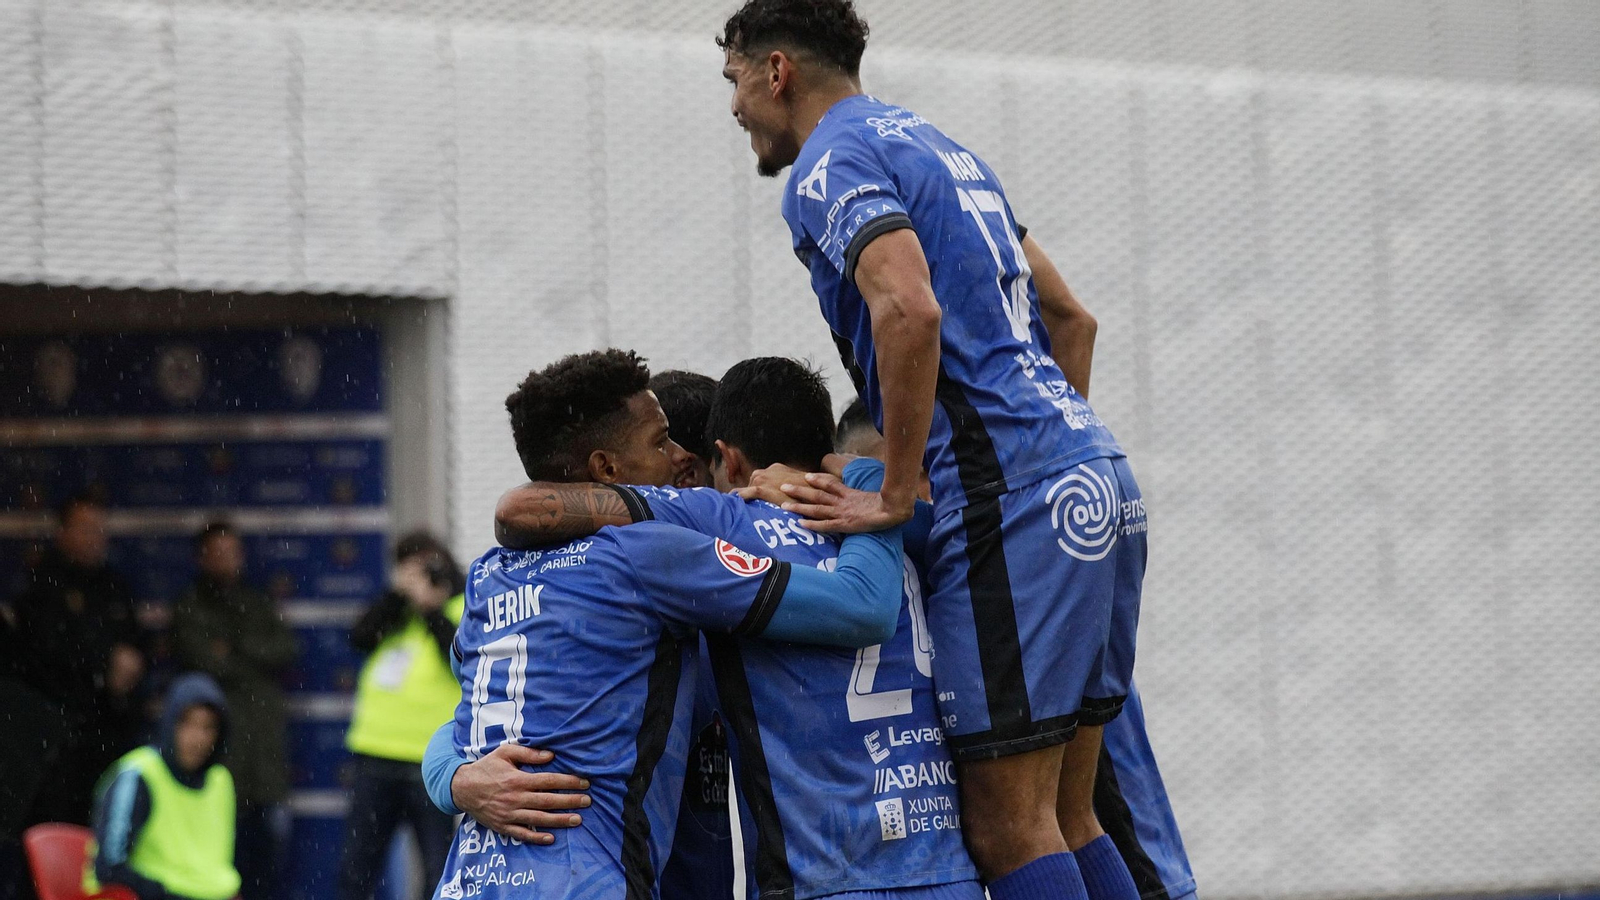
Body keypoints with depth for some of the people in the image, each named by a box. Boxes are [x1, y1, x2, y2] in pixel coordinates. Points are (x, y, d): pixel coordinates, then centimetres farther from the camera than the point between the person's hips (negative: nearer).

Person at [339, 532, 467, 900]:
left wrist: (430, 608, -13)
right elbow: (360, 638, 0)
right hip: (374, 756, 6)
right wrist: (398, 594, -6)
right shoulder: (397, 610, 17)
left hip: (432, 761, -6)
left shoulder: (467, 611, 1)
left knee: (440, 869, -3)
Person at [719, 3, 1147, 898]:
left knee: (1009, 827, -9)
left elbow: (910, 312, -23)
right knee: (1066, 817, 11)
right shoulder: (936, 144, 25)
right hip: (1100, 482, 9)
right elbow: (1071, 318, 28)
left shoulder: (832, 161, -4)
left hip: (1009, 497, -9)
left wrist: (897, 497, -16)